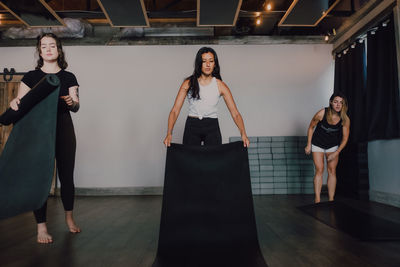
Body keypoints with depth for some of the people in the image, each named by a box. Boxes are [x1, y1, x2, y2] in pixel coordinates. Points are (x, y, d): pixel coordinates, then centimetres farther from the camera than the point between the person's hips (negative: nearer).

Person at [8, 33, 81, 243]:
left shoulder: (68, 77, 9)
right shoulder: (31, 76, 8)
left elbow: (76, 106, 0)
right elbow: (21, 102, 2)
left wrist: (72, 102, -22)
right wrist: (15, 102, -20)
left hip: (63, 129, 1)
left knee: (66, 175, 5)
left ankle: (69, 217, 25)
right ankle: (41, 226, 6)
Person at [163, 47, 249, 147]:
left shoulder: (220, 85, -3)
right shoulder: (188, 83, -2)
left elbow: (235, 113, -7)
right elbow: (175, 110, -7)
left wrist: (243, 134, -23)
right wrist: (169, 133, -21)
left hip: (212, 127, 0)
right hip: (192, 126, 0)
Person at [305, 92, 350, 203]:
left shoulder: (345, 119, -17)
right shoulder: (322, 113, -24)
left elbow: (345, 138, -7)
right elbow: (311, 127, -8)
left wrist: (336, 153, -12)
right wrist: (308, 145, -6)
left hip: (333, 146, 2)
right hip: (317, 145, -2)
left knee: (332, 171, 0)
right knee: (319, 170, -8)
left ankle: (331, 200, 6)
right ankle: (317, 200, -8)